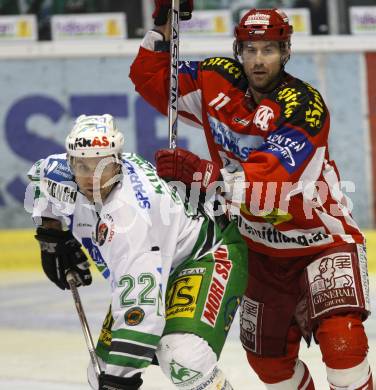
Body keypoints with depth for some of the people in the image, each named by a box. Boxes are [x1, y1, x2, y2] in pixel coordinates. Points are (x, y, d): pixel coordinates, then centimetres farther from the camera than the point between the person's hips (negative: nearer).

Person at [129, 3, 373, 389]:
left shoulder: (304, 105, -24)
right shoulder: (217, 82, -7)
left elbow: (276, 185, -36)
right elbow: (151, 79, 3)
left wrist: (202, 173, -44)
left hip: (322, 239, -6)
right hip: (262, 250, 6)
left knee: (341, 338, -26)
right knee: (269, 358, 15)